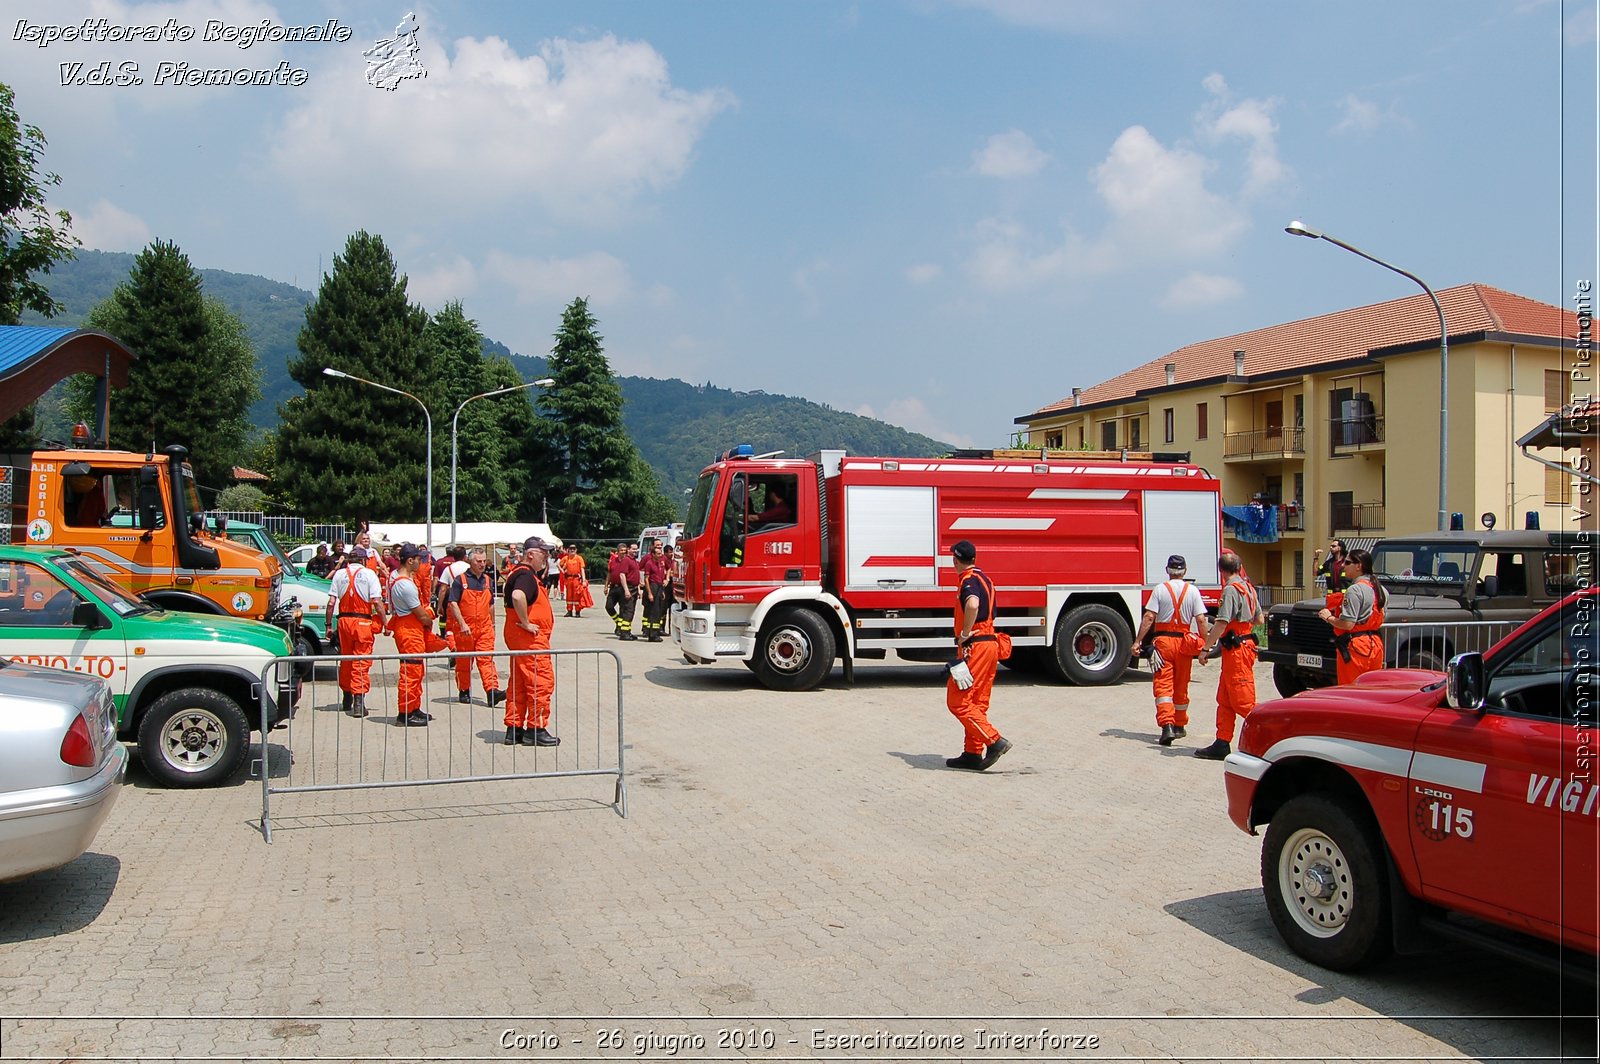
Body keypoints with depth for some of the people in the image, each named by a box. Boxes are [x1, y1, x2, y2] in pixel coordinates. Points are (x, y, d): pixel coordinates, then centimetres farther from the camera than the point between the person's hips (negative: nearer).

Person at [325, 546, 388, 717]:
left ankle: (347, 699, 29)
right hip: (363, 621, -3)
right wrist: (385, 623, -5)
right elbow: (376, 602, -10)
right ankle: (358, 701, -11)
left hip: (344, 620, 3)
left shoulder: (339, 574, 6)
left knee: (345, 660, 16)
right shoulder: (369, 573, -3)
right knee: (362, 662, -2)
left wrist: (329, 624, 8)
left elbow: (331, 603, 1)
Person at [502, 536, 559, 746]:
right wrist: (526, 623, -27)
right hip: (530, 637, -11)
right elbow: (517, 596, -36)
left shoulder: (521, 573, 17)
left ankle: (514, 729, 17)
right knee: (542, 681, -7)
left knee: (519, 683, 12)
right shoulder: (526, 575, -16)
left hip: (519, 636, 11)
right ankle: (536, 729, -3)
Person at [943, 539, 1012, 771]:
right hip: (990, 643, 10)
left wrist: (964, 634, -23)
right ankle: (973, 754, 15)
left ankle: (994, 741, -13)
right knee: (977, 703, 12)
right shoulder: (984, 578, 18)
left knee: (957, 700, -7)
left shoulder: (968, 580, -12)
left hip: (975, 646, -10)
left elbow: (972, 605, -34)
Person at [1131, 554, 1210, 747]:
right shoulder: (1193, 591, 0)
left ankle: (1167, 725, -18)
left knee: (1163, 685, -3)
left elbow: (1149, 617, -10)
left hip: (1163, 640, -2)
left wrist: (1138, 641, -7)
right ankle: (1180, 726, 27)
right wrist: (1204, 646, 2)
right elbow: (1201, 620, -5)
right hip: (1184, 643, 2)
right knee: (1181, 686, 16)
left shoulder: (1160, 589, -5)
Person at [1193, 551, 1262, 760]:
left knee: (1243, 701, -6)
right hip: (1245, 644, 10)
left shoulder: (1231, 590, -16)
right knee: (1225, 700, 11)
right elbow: (1259, 618, 21)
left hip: (1236, 649, -10)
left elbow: (1222, 624, -22)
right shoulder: (1248, 587, 12)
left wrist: (1205, 648, -17)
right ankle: (1222, 744, 13)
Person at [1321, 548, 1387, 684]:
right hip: (1375, 644, 9)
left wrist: (1328, 617, -4)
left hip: (1356, 647, -9)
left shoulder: (1354, 589, -16)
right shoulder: (1378, 588, 10)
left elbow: (1347, 624, -22)